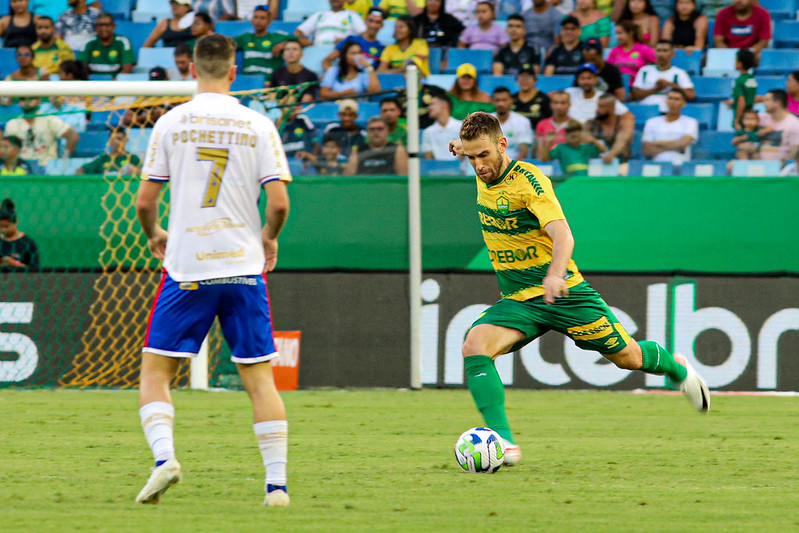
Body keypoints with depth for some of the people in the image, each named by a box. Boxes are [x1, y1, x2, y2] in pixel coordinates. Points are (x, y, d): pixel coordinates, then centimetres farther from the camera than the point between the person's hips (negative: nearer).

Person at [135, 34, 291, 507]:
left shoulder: (172, 123, -1)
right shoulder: (258, 126, 0)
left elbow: (145, 201, 0)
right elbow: (279, 202, -5)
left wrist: (155, 235, 21)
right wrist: (269, 238, 16)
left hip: (186, 268, -1)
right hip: (243, 266, 1)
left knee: (155, 372, 7)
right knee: (259, 378, 7)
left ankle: (164, 456, -16)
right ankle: (277, 483, 2)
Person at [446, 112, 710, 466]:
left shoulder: (529, 180, -20)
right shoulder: (483, 176, 1)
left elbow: (563, 235, -34)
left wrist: (555, 275, -50)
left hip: (563, 293, -5)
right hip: (516, 301, 5)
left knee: (626, 357, 7)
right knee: (474, 346, -24)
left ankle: (675, 367, 43)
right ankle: (503, 442, -30)